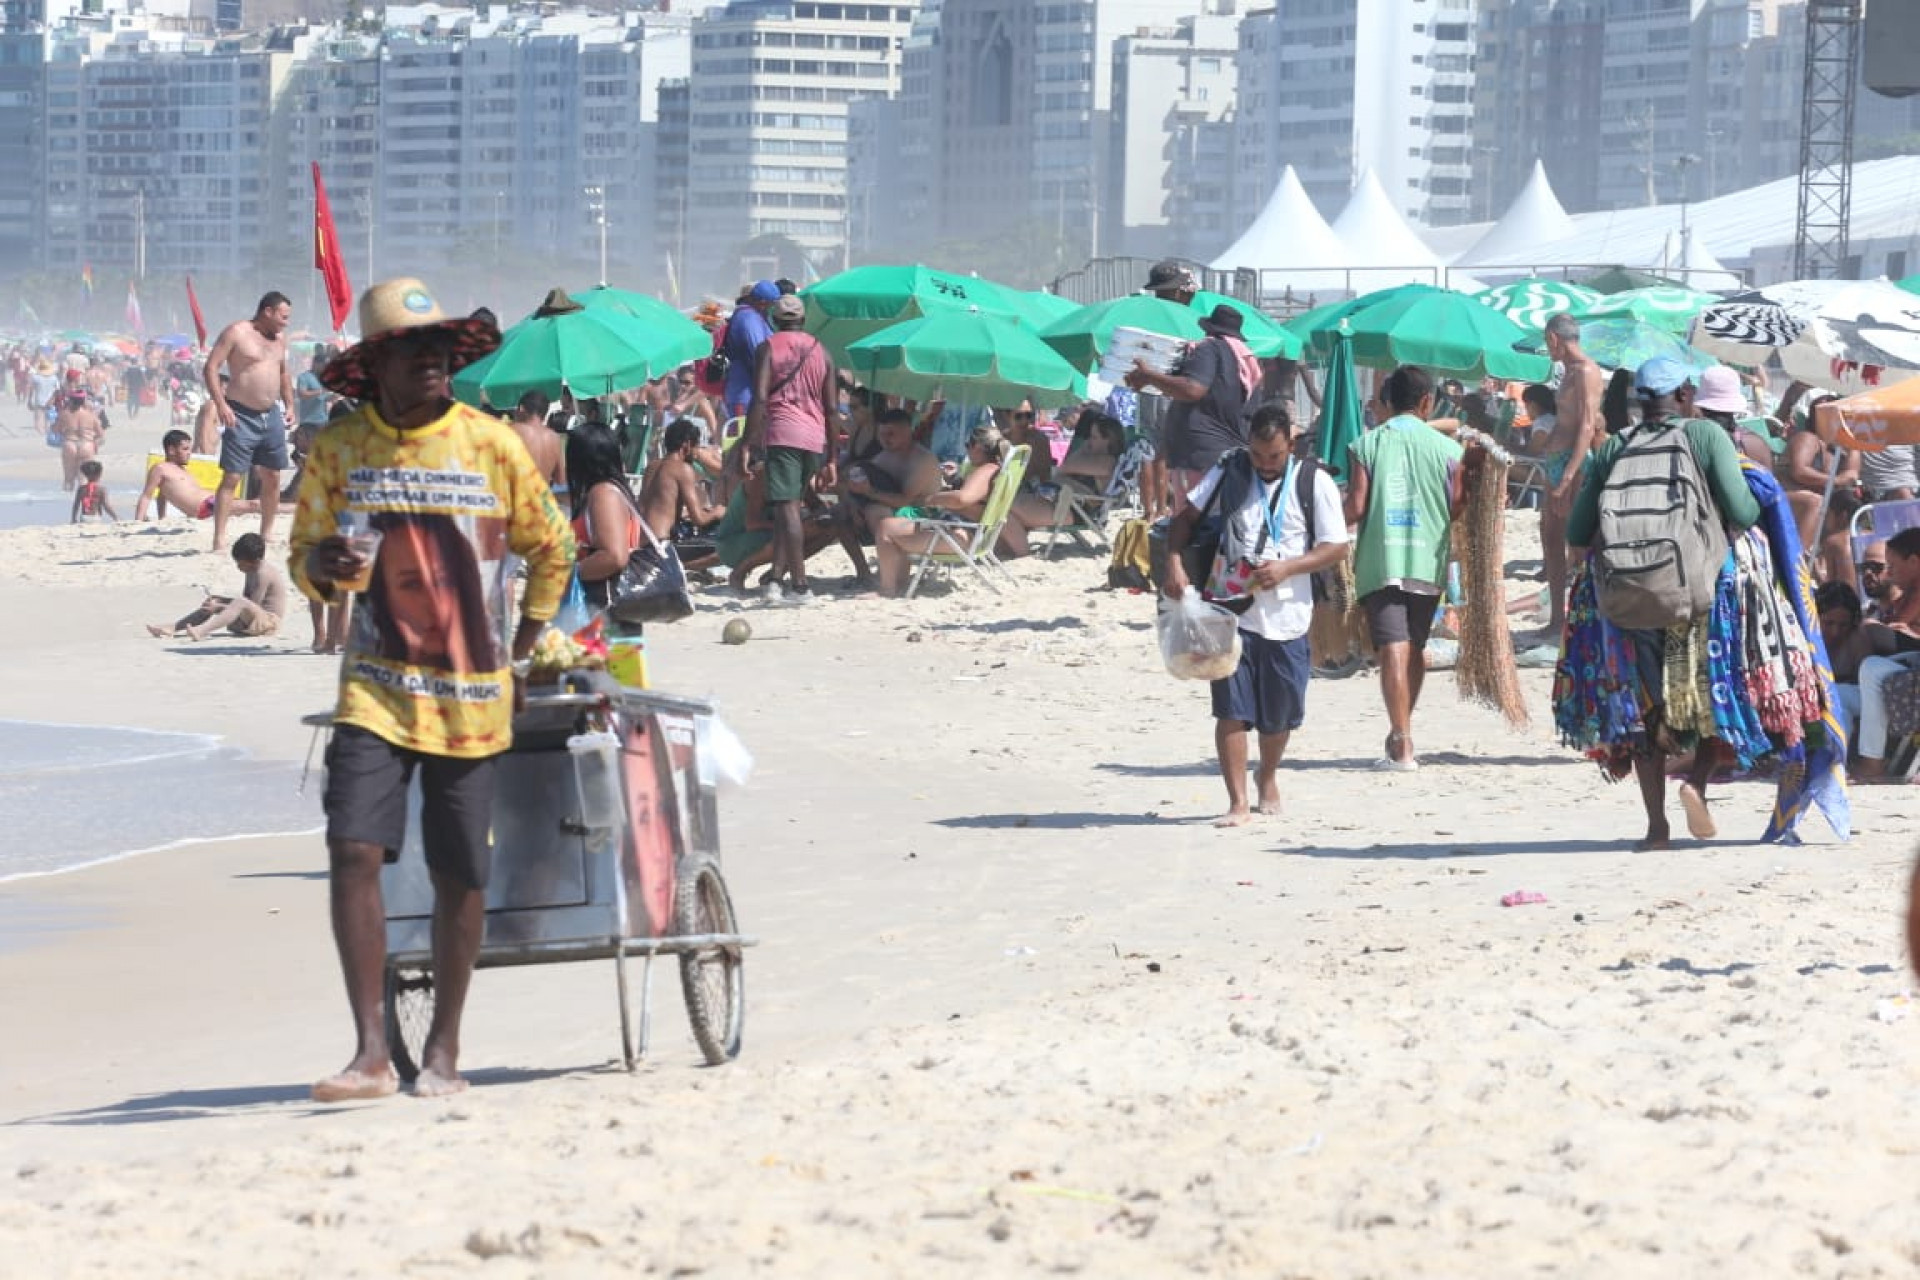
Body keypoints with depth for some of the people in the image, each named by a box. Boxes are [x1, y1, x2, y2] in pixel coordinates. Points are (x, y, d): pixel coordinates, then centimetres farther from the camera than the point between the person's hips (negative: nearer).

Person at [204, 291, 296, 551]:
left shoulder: (280, 338, 14)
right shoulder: (236, 333, -8)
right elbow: (210, 368, -12)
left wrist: (289, 404, 16)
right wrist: (220, 404, -21)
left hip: (271, 415, 7)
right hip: (241, 415, -7)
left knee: (272, 478, 10)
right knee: (232, 478, -10)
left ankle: (267, 533, 22)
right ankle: (219, 539, -12)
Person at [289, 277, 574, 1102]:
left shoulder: (491, 444, -1)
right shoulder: (339, 448, 1)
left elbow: (549, 550, 13)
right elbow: (304, 560, 8)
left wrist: (523, 652, 12)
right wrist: (323, 564, -16)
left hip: (473, 696, 0)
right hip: (377, 688, 0)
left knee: (461, 874, 3)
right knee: (353, 849, -16)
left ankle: (443, 1052, 18)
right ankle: (372, 1052, -13)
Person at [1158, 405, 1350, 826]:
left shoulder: (1315, 483, -2)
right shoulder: (1229, 471, 3)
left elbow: (1337, 549, -3)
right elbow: (1186, 517, 9)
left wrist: (1287, 568, -17)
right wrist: (1174, 563, -8)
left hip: (1286, 616, 0)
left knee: (1278, 715, 12)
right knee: (1231, 710, -7)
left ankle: (1267, 779, 40)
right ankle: (1237, 803, -3)